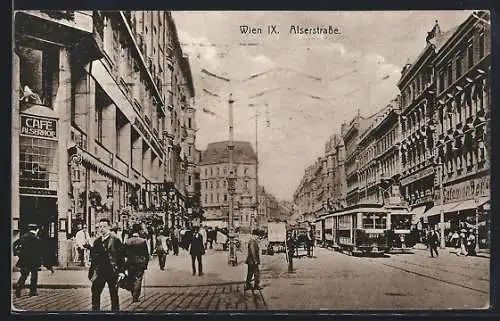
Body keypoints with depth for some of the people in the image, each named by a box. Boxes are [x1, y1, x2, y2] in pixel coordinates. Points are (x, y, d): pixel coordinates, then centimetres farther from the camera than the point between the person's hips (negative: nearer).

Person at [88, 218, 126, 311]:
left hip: (112, 272, -4)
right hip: (100, 272, 4)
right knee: (95, 293, 0)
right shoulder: (97, 241, 10)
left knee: (114, 295, 5)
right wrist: (91, 272, 11)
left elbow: (121, 257, -6)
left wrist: (121, 271, -12)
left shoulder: (115, 240, -5)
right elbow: (93, 258, 15)